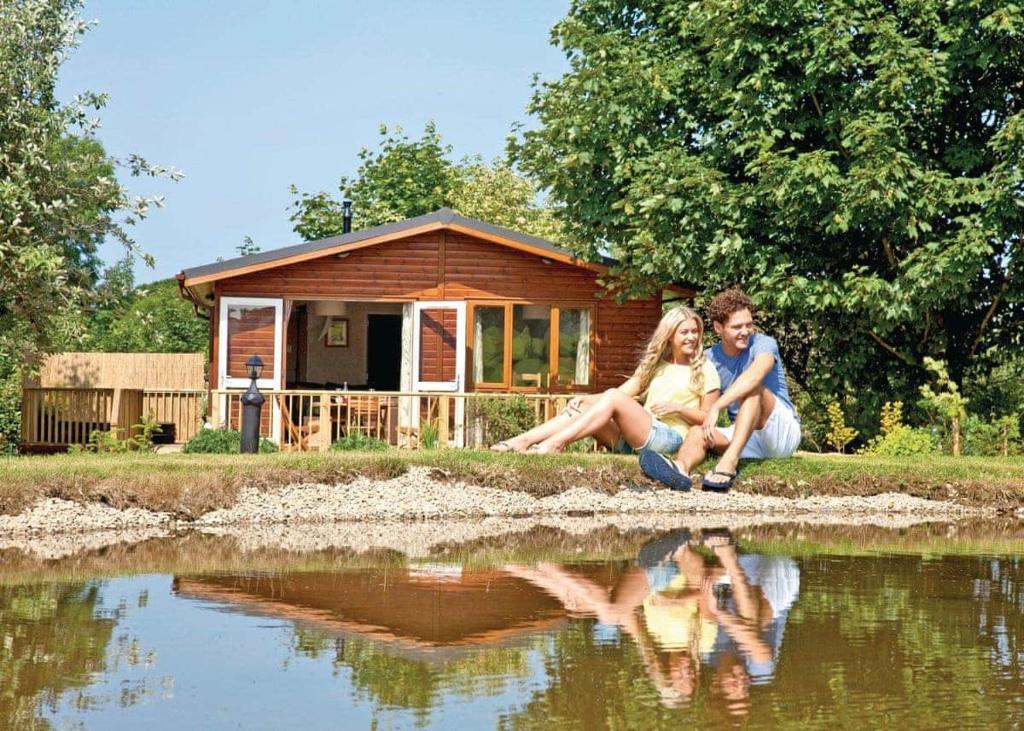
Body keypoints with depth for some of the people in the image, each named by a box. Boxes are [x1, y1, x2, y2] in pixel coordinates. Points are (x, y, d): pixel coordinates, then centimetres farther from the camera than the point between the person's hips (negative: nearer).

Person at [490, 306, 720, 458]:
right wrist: (585, 399, -5)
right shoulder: (655, 364, 21)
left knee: (613, 398, -27)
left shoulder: (704, 370, 7)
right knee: (583, 408, -16)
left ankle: (555, 443, -35)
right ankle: (522, 441, -28)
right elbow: (626, 390, 10)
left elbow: (707, 419, 5)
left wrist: (677, 408, -11)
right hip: (635, 439, 6)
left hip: (670, 438, -6)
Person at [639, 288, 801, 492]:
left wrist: (716, 407, -40)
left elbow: (755, 375, -32)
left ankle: (729, 462, -48)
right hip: (747, 439, 4)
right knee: (698, 432, -21)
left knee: (753, 387, -28)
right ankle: (681, 468, -58)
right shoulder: (710, 359, 6)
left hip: (784, 432, -4)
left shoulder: (763, 344, -10)